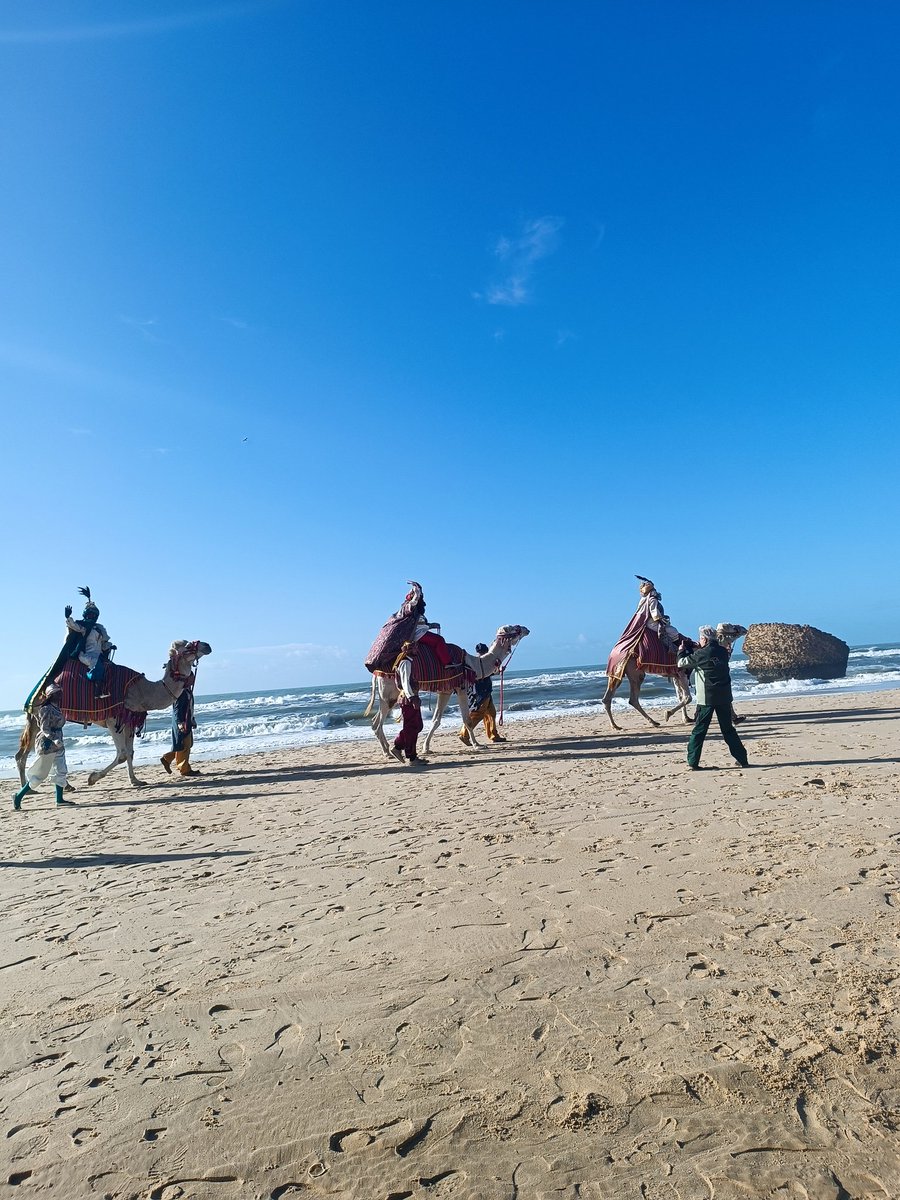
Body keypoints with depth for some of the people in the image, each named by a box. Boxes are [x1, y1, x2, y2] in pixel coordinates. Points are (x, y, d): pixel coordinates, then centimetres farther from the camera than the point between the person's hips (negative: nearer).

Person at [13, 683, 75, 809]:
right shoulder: (46, 709, -14)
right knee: (40, 774, 0)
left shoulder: (57, 709, 11)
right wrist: (55, 739, -31)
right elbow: (44, 729, -20)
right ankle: (18, 796, 14)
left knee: (61, 772, 6)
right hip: (47, 745, -9)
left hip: (58, 745, 9)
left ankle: (60, 799, 9)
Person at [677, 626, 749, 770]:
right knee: (728, 729, 16)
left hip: (706, 698, -5)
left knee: (699, 730, 2)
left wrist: (681, 650, 14)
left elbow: (681, 663, -4)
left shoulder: (701, 654, -13)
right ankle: (742, 759, 18)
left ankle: (693, 762, 1)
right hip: (724, 696, 5)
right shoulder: (723, 651, 4)